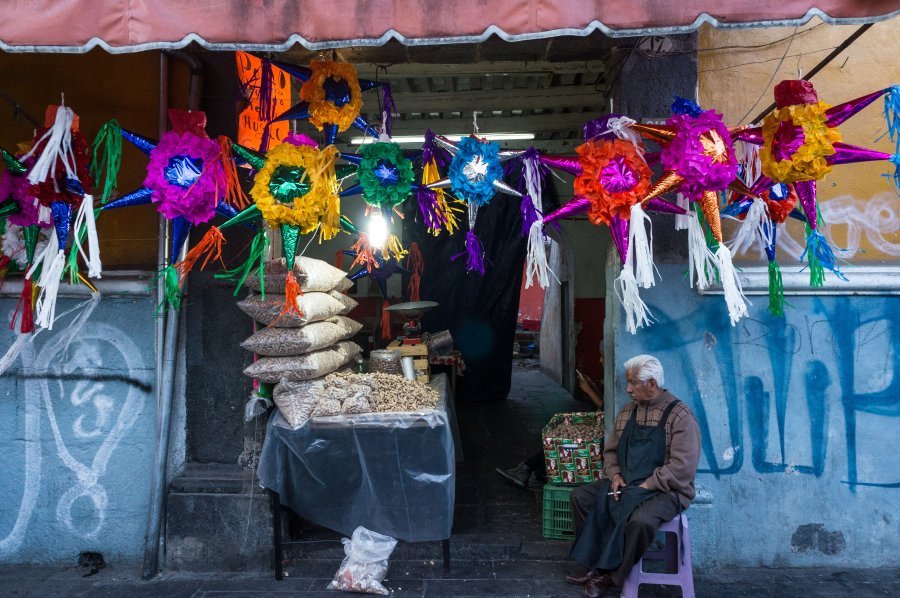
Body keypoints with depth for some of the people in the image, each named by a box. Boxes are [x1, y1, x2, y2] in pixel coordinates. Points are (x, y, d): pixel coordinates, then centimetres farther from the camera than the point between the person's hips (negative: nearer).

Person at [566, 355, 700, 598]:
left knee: (640, 520, -35)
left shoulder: (680, 416, -14)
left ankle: (613, 575, -10)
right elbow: (611, 450, 15)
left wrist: (646, 486, -21)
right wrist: (615, 474, -5)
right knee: (580, 496, -4)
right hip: (625, 484, 7)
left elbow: (682, 467, -20)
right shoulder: (627, 412, 8)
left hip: (665, 490, -7)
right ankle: (596, 565, 0)